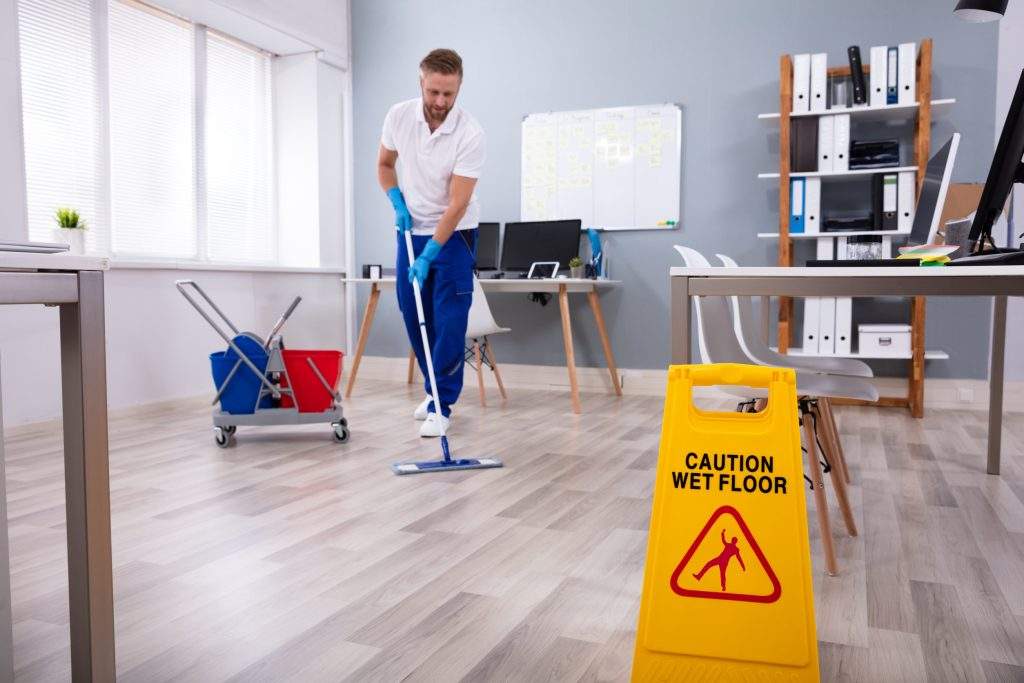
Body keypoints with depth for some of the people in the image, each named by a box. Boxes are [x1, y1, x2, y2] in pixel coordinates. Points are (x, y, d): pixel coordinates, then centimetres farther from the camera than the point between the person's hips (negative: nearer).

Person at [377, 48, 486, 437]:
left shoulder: (470, 133, -23)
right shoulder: (399, 115, -9)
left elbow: (458, 203, -25)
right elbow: (385, 164, 8)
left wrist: (430, 256, -28)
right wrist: (398, 203, -9)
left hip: (454, 234, -4)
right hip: (412, 230, 5)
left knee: (449, 320, -8)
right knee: (413, 315, 9)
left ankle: (443, 404, 0)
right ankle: (436, 389, 25)